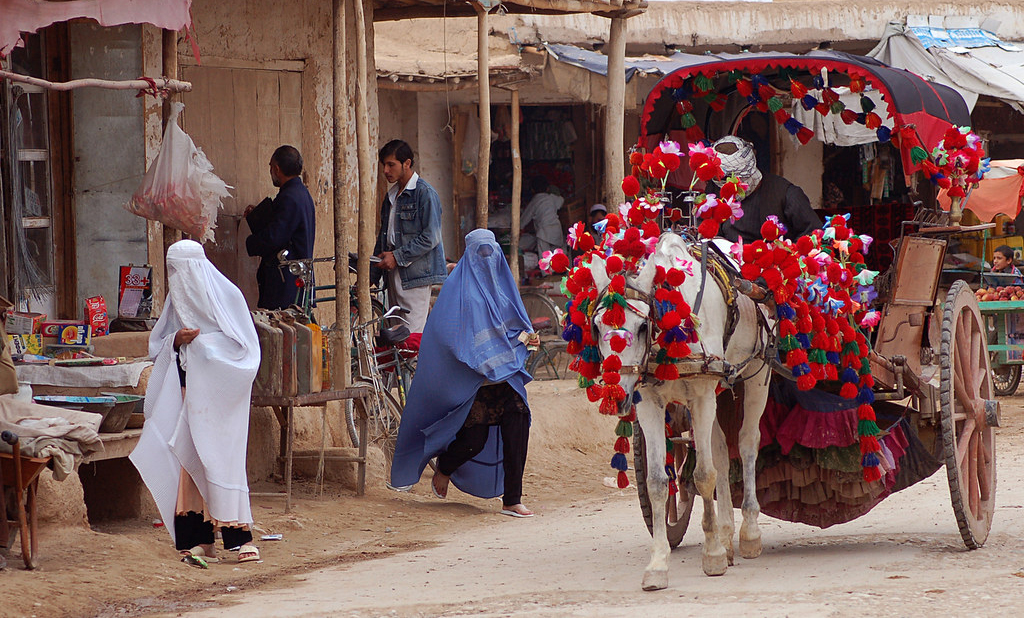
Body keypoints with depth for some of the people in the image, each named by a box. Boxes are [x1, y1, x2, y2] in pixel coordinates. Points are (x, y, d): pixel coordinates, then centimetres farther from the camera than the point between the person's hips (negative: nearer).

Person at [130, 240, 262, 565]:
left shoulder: (225, 295, -4)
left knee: (220, 458, -11)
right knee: (189, 460, 0)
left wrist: (202, 342, -13)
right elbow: (157, 346, 16)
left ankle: (240, 535, -9)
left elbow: (244, 345, -7)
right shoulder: (176, 299, 13)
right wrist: (176, 340, -5)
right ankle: (199, 538, 1)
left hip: (217, 394, -6)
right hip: (186, 390, 6)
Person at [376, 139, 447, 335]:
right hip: (394, 274, 8)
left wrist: (397, 257, -15)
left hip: (415, 274, -8)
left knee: (412, 337, -12)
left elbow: (430, 238, -15)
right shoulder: (391, 195, 18)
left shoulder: (425, 193, -9)